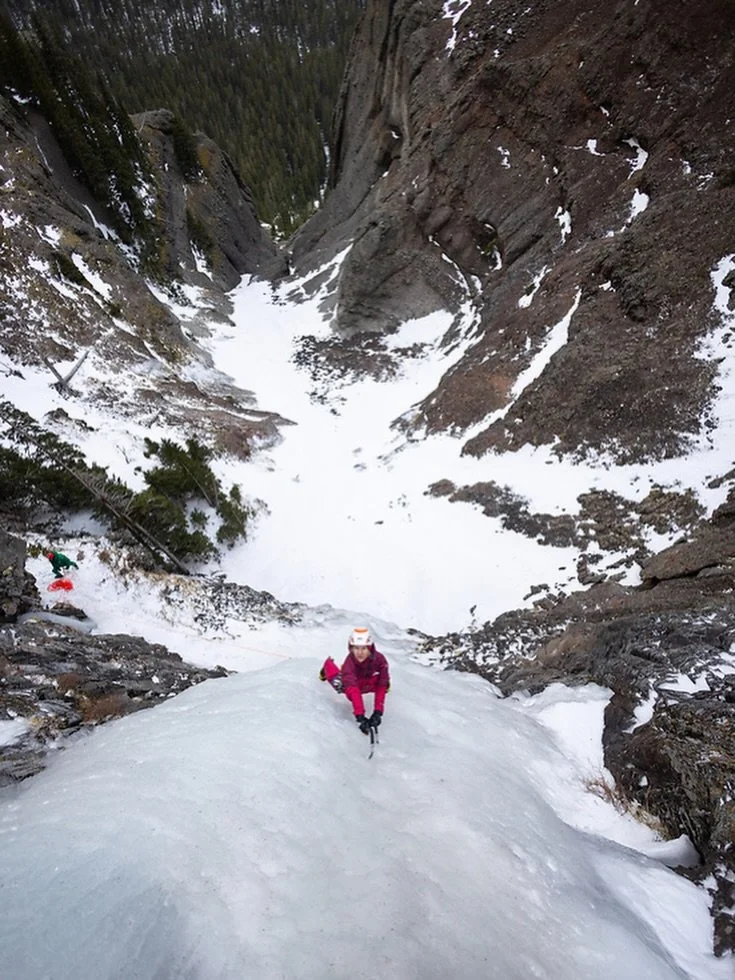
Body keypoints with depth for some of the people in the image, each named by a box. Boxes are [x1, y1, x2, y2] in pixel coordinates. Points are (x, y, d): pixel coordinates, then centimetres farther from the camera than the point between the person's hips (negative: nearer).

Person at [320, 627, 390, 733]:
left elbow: (381, 687, -33)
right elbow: (353, 691, -49)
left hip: (368, 683, 1)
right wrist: (360, 717, -57)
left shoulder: (379, 659, -37)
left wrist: (378, 713, -41)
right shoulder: (349, 662, -41)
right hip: (352, 681, -1)